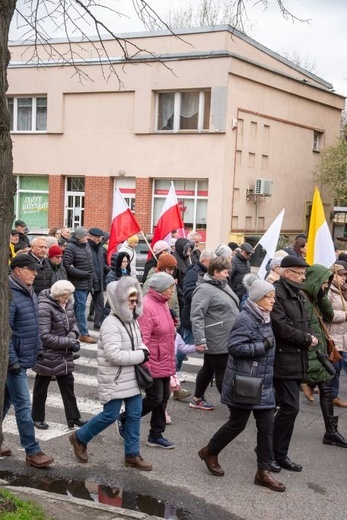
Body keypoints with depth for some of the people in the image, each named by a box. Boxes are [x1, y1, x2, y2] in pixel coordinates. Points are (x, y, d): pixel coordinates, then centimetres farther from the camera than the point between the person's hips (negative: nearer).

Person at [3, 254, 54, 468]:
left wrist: (38, 348, 17)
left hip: (25, 359, 9)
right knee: (23, 405, -3)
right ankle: (32, 451, 3)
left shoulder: (31, 293, 10)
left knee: (6, 401, 18)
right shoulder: (10, 295, -19)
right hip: (16, 361, -9)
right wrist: (12, 361, -21)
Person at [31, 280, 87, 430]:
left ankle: (73, 418, 21)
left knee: (68, 386, 12)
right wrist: (69, 342, -22)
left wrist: (73, 336, -12)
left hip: (64, 355, 7)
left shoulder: (68, 303, -2)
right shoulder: (44, 308, -24)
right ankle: (37, 418, 27)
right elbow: (45, 336, -25)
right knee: (41, 387, 12)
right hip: (47, 356, -6)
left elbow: (73, 323, 11)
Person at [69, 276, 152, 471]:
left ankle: (132, 454, 20)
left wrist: (144, 351, -4)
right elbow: (114, 355, -28)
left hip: (132, 378, 8)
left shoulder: (132, 321, 8)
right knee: (110, 415, 0)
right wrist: (140, 356, -20)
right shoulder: (111, 324, -20)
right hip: (114, 380, -8)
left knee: (135, 414, 8)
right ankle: (80, 438, 23)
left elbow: (138, 342, 21)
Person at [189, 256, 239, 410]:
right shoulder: (204, 289, -18)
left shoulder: (223, 285, 11)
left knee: (209, 368, 18)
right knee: (222, 372, -2)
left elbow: (231, 307, 23)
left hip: (226, 339, 10)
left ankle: (197, 400, 30)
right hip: (217, 340, -10)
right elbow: (196, 316, -23)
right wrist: (200, 340, -27)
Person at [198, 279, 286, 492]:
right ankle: (210, 452, 29)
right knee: (237, 424, 6)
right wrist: (263, 346, -23)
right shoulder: (246, 319, -17)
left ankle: (264, 472, 16)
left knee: (267, 426, 7)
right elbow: (235, 347, -23)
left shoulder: (264, 318, 10)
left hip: (263, 384, 8)